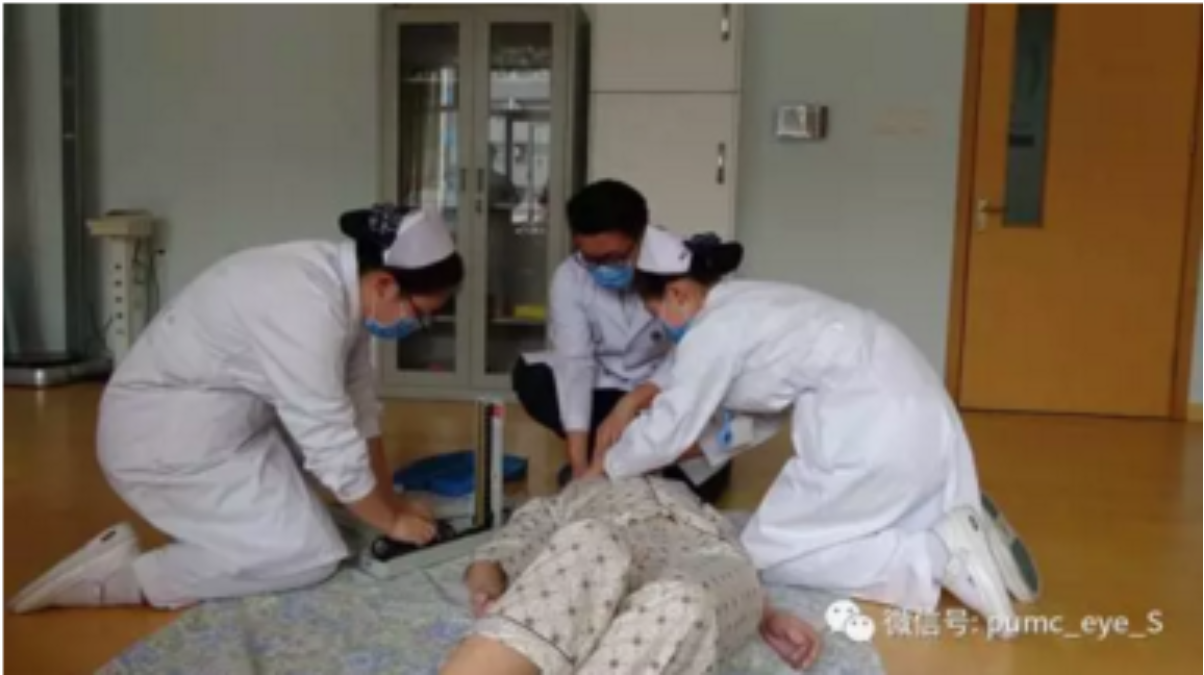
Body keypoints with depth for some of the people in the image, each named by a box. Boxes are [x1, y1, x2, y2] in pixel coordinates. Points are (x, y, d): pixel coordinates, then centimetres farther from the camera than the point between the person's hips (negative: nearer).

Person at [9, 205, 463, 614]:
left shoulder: (344, 281, -2)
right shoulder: (306, 309, -31)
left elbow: (359, 405, 6)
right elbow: (335, 448, -24)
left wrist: (390, 500, 8)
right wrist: (391, 522, -9)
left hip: (218, 416, 10)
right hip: (165, 435, -10)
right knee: (311, 555, -11)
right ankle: (128, 577, -4)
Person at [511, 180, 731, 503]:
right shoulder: (569, 278, -18)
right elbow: (574, 363, -25)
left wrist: (630, 404, -43)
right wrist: (579, 462, -34)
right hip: (603, 390, 3)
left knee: (706, 478, -28)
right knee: (530, 376, -26)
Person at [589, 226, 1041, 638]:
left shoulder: (713, 330, -8)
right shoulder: (745, 304, 21)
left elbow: (669, 427, -3)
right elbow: (761, 415, 26)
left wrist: (604, 467, 13)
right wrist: (693, 449, 27)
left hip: (873, 430, -10)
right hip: (914, 412, 10)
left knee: (771, 552, 1)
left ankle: (939, 559, -11)